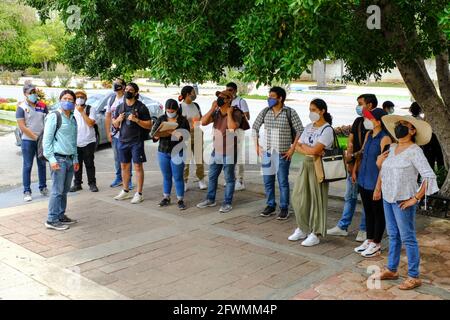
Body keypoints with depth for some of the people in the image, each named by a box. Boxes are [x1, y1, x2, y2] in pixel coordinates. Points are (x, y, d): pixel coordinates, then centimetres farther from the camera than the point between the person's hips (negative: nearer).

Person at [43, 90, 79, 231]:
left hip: (70, 159, 7)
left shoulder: (73, 119, 16)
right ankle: (52, 220, 0)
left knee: (65, 190, 12)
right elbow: (46, 140, -9)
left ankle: (61, 216, 22)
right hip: (59, 159, -7)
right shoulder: (54, 117, -6)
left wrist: (75, 159, 20)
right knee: (57, 191, -6)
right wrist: (51, 159, -15)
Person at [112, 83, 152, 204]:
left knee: (138, 167, -2)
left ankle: (139, 194, 3)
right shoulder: (120, 107, 11)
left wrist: (136, 120, -20)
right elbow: (115, 125, 17)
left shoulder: (141, 107, -5)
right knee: (124, 166, 12)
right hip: (123, 140, 5)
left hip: (136, 142, -5)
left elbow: (149, 125, -8)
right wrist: (118, 119, -5)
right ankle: (125, 191, 24)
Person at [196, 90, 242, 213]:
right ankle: (210, 200, 30)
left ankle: (227, 203, 13)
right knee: (212, 177, 16)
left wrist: (229, 113, -18)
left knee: (229, 179, 5)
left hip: (229, 152, -6)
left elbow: (232, 127, -27)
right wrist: (212, 109, -8)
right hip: (216, 151, 6)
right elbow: (203, 122, -5)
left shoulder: (236, 113, -10)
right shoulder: (216, 112, 6)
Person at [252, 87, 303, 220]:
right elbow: (255, 127, 14)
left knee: (283, 182, 2)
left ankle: (284, 209, 14)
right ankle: (270, 206, 25)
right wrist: (257, 145, 9)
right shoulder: (265, 111, 4)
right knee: (267, 181, 10)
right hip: (267, 152, 4)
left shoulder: (290, 112, -7)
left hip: (283, 153, -4)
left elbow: (300, 130, -6)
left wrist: (293, 148, -9)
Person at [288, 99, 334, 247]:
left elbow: (315, 150, -20)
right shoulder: (309, 127, 12)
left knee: (316, 199, 0)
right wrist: (310, 150, -12)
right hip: (306, 164, 7)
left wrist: (303, 146, -2)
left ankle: (315, 234, 9)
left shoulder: (327, 129, -11)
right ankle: (302, 229, 24)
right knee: (298, 197, 8)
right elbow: (297, 146, 6)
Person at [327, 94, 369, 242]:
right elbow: (350, 142, 11)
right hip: (354, 164, 7)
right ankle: (342, 227, 22)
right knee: (349, 196, 13)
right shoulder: (358, 121, 13)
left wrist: (355, 155, -14)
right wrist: (349, 160, 1)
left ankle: (364, 229, 14)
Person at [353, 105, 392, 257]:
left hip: (376, 183, -8)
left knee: (378, 213, 7)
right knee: (368, 212, 17)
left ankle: (376, 244, 19)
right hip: (364, 181, 8)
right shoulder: (369, 134, 8)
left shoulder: (384, 138, -17)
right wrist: (355, 170, 16)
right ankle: (369, 241, 30)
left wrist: (378, 186, -19)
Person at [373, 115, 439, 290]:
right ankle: (391, 270, 28)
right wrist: (378, 189, 18)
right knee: (393, 236, 16)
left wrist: (415, 199, -18)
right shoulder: (392, 148, 8)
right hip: (388, 198, 7)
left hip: (403, 201, -7)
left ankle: (414, 277, 11)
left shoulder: (414, 151, -14)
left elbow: (429, 177, -19)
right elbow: (383, 170, 23)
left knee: (408, 238, 0)